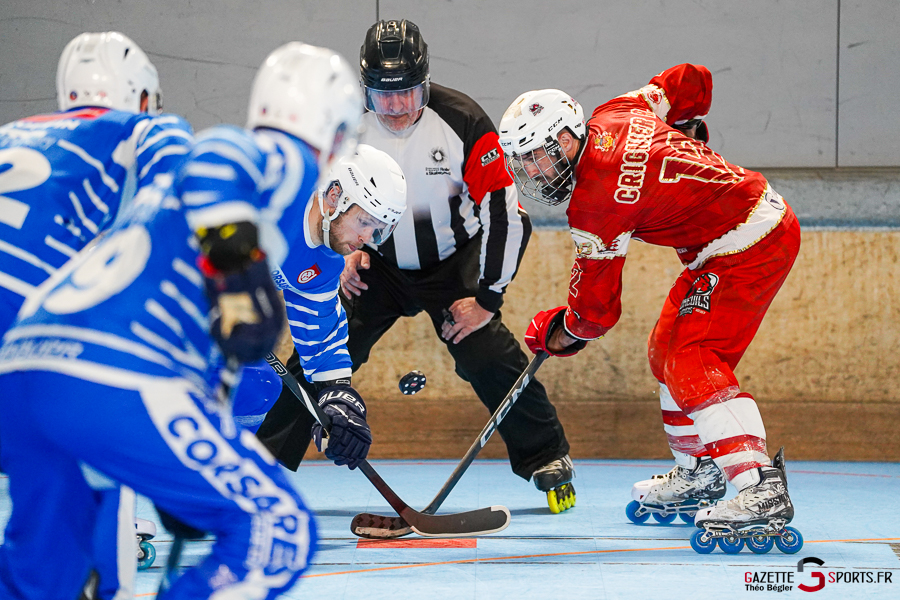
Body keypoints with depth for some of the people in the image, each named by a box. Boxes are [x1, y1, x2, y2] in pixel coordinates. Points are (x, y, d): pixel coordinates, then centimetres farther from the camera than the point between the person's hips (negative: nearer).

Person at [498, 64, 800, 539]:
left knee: (693, 365, -18)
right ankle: (699, 472, 32)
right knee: (667, 351, 18)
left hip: (747, 247, -11)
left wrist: (559, 333, 7)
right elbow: (693, 81, 14)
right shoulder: (614, 116, 2)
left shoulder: (597, 199, -21)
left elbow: (596, 307, -14)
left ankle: (763, 489, -29)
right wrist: (684, 134, 31)